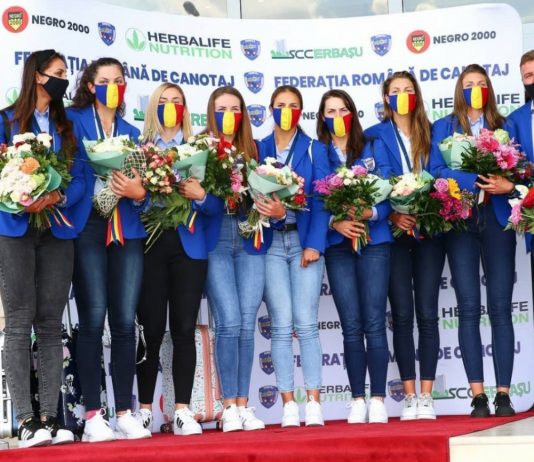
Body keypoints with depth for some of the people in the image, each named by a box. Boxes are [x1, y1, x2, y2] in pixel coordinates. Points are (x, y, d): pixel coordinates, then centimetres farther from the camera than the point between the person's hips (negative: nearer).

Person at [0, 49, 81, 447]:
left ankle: (50, 417, 3)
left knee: (51, 324, 2)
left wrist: (57, 198, -13)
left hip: (57, 231, 4)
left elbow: (80, 180, 7)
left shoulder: (67, 127, 14)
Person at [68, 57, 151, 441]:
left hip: (127, 230, 4)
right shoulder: (73, 121, 7)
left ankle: (125, 413, 3)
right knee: (93, 319, -9)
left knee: (125, 322, -1)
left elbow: (144, 185, 13)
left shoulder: (132, 132, 20)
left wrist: (137, 191, -8)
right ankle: (93, 416, -5)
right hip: (88, 226, -4)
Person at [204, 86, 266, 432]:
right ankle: (229, 406, -2)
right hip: (215, 242, -3)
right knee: (229, 323, -11)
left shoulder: (253, 149, 14)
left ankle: (243, 404, 6)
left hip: (250, 242, 3)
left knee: (247, 324, -2)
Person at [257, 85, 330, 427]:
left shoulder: (315, 149, 10)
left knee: (306, 323, -7)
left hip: (305, 241, -1)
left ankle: (314, 403, -4)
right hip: (271, 244, 1)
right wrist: (272, 211, -15)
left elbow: (321, 200, 2)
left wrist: (314, 244, -8)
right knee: (282, 325, -3)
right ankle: (289, 404, -1)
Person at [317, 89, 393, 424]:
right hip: (338, 245, 1)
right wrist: (336, 222, -16)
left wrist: (371, 213, -19)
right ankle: (358, 400, 5)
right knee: (351, 326, 0)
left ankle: (378, 400, -2)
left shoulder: (374, 149, 8)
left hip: (375, 241, 0)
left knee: (374, 323, -5)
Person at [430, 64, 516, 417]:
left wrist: (507, 185, -15)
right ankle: (478, 395, -3)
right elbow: (436, 170, -3)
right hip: (460, 220, -1)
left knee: (500, 307, -4)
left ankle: (504, 394, -3)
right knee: (469, 308, -3)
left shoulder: (504, 126, 13)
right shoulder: (444, 127, 10)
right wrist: (477, 181, -16)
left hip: (497, 218, 1)